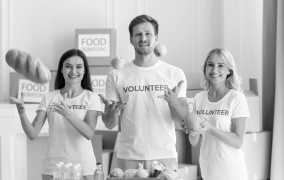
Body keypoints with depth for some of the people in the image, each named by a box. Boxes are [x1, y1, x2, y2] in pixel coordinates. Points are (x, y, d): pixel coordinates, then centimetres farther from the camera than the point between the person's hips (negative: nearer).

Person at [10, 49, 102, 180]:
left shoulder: (91, 98, -1)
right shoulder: (49, 98, 4)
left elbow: (89, 133, -14)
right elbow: (32, 134, -2)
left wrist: (68, 114, -27)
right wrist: (22, 112, -18)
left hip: (82, 166, -1)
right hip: (52, 165, 1)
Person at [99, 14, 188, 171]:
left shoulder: (175, 74, 3)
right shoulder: (116, 76, 3)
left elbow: (184, 119, 1)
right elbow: (109, 124, 5)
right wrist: (111, 112, -17)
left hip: (165, 156, 0)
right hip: (128, 158, 0)